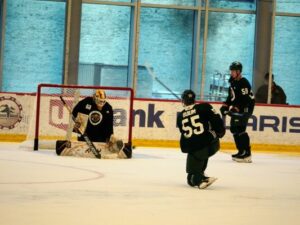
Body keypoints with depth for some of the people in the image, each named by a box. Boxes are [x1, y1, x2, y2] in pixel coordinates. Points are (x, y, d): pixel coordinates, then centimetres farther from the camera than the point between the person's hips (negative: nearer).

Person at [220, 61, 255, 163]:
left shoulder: (244, 83, -18)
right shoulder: (233, 82, 14)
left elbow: (245, 99, -25)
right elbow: (231, 96, 22)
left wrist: (236, 108, -30)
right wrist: (225, 105, 9)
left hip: (245, 109, -10)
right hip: (236, 109, 10)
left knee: (239, 129, -17)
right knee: (234, 129, 9)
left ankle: (246, 154, -19)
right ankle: (241, 151, 16)